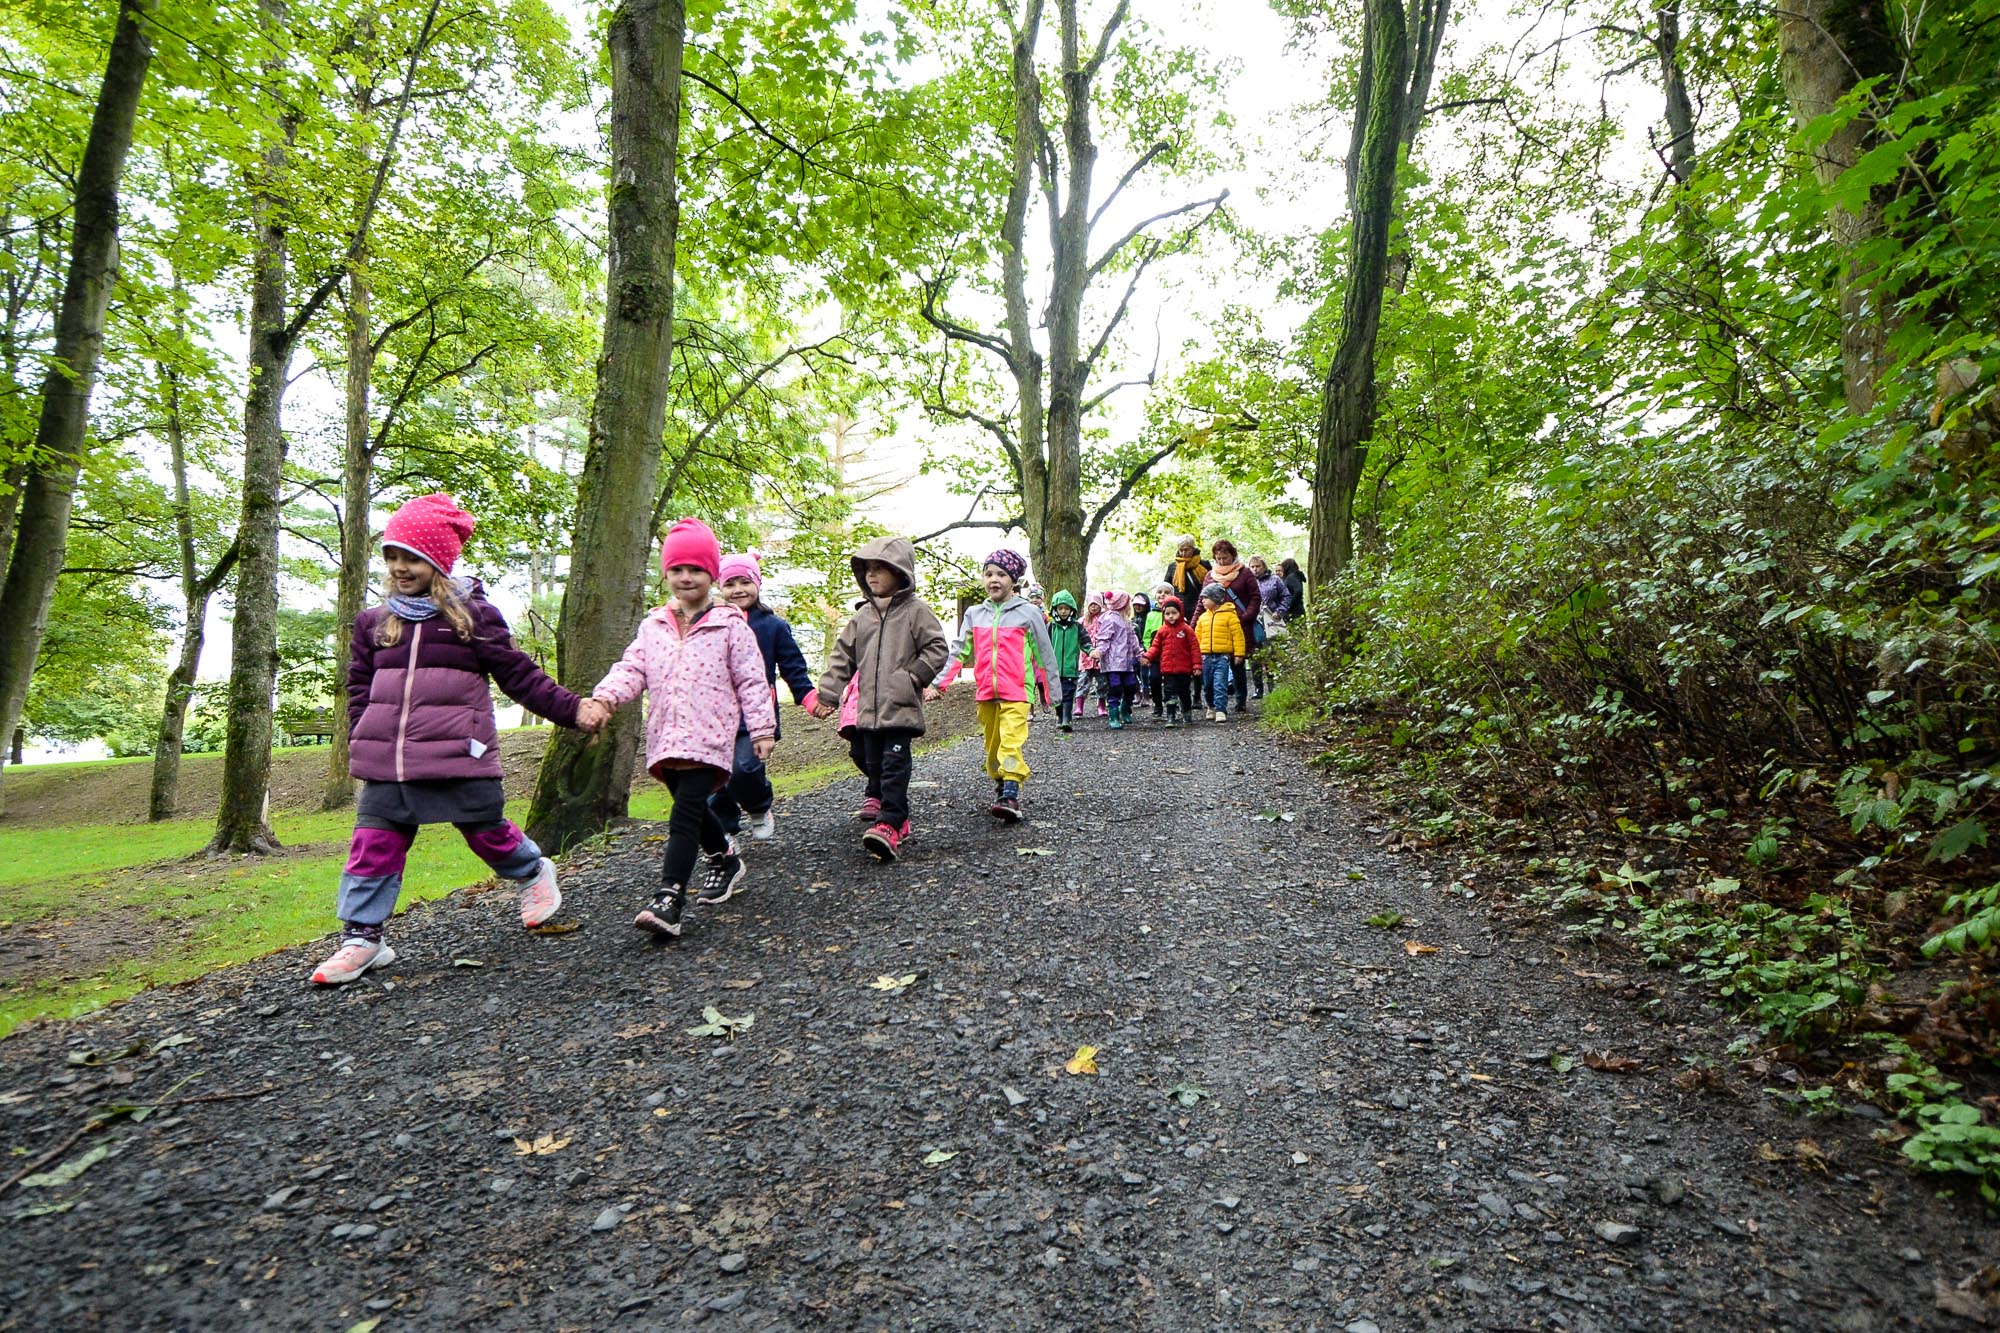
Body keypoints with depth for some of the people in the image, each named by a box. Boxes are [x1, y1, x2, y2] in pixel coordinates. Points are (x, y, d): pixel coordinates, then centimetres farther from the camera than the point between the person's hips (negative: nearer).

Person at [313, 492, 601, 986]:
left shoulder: (474, 615, -1)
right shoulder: (374, 622, 12)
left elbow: (519, 675, 0)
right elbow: (360, 688, 21)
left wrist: (571, 709, -6)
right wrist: (361, 741, 12)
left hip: (459, 757, -4)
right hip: (387, 763, 4)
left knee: (487, 830, 7)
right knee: (373, 845, 3)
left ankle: (533, 873, 36)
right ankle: (361, 936, 14)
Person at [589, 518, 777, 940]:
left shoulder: (730, 624, -1)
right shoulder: (653, 625, 12)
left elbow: (751, 680, -2)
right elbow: (632, 669, 6)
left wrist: (762, 729, -5)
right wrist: (604, 697, -13)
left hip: (708, 737, -6)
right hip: (665, 738, 6)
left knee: (686, 814, -15)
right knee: (693, 809, 19)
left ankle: (669, 901, -20)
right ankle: (725, 858, 43)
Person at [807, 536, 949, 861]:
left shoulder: (916, 610, -2)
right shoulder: (863, 615, 15)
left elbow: (936, 649, -5)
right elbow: (843, 657, 15)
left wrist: (913, 678, -12)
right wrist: (827, 692, 8)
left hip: (901, 709, -7)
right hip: (868, 709, 7)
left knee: (895, 766, -10)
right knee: (875, 766, 11)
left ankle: (889, 825, -12)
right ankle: (899, 820, 23)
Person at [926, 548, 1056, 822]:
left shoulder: (1027, 613, 1)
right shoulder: (974, 615, 10)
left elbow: (1044, 655, 5)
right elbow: (959, 652, 11)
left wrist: (1050, 694, 6)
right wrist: (938, 684, 1)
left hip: (1016, 693, -4)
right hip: (985, 694, 4)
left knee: (1012, 744, -17)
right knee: (992, 746, 12)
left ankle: (1010, 797, -22)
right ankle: (1000, 786, 30)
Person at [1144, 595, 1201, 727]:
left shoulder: (1186, 629, -4)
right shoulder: (1162, 631, 3)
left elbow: (1194, 648, -4)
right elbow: (1155, 646, 6)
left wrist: (1197, 665, -8)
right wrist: (1148, 656, -13)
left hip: (1184, 669, 0)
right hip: (1167, 669, 1)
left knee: (1185, 692, 14)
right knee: (1170, 693, -4)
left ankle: (1188, 712, 34)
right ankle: (1170, 717, -2)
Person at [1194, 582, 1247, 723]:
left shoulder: (1229, 614, -4)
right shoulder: (1203, 617, 11)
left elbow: (1237, 635, -5)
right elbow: (1197, 637, 15)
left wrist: (1238, 654, -7)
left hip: (1222, 656, -5)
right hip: (1206, 656, 5)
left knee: (1220, 685, -11)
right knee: (1207, 685, 12)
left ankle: (1221, 710, -10)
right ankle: (1211, 706, 31)